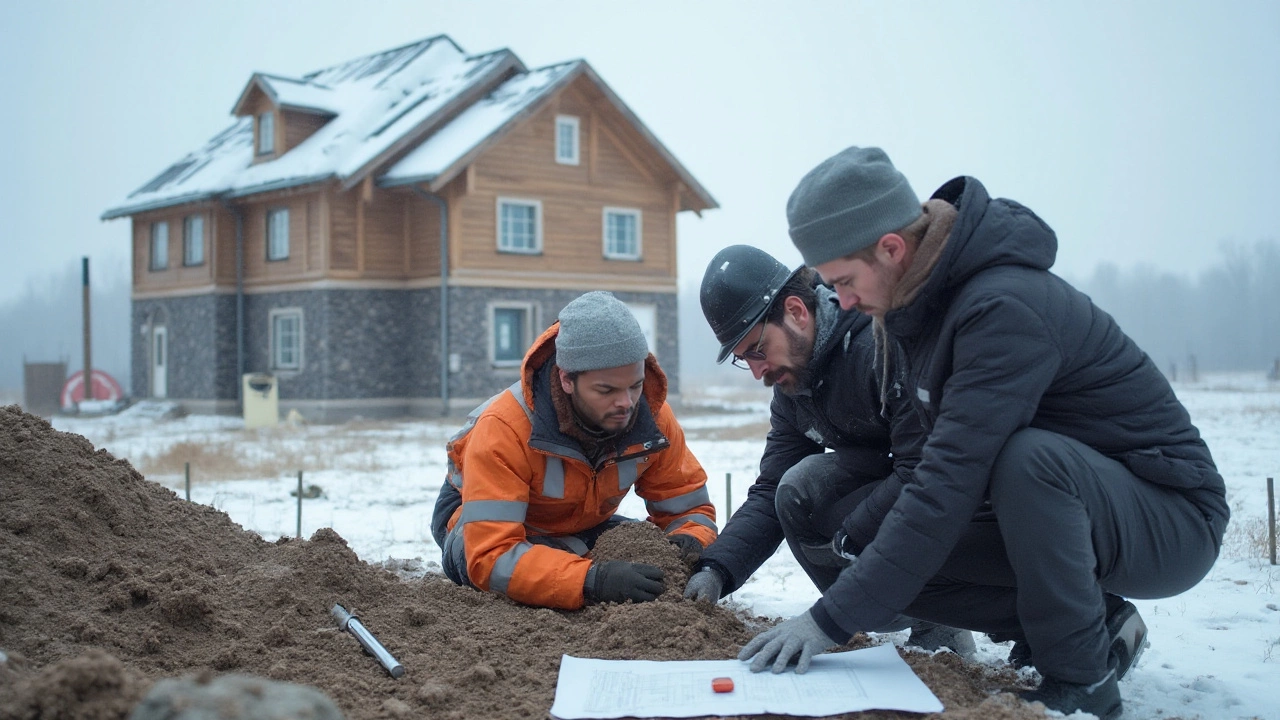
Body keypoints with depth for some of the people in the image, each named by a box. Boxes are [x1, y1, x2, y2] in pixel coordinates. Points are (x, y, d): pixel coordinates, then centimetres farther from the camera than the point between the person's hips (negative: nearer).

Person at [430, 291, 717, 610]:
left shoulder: (653, 417, -23)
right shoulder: (503, 429, -39)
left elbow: (689, 507, -10)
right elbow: (491, 557, -44)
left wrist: (690, 544, -36)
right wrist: (592, 581, -57)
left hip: (581, 527, 5)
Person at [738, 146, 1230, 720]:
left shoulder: (1006, 308, -29)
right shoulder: (919, 300, 0)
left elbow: (949, 483, -34)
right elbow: (948, 458, 11)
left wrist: (831, 620, -31)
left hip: (1172, 520, -8)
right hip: (1059, 507, 8)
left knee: (1028, 456, -38)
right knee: (895, 564, -9)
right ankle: (1098, 621, 5)